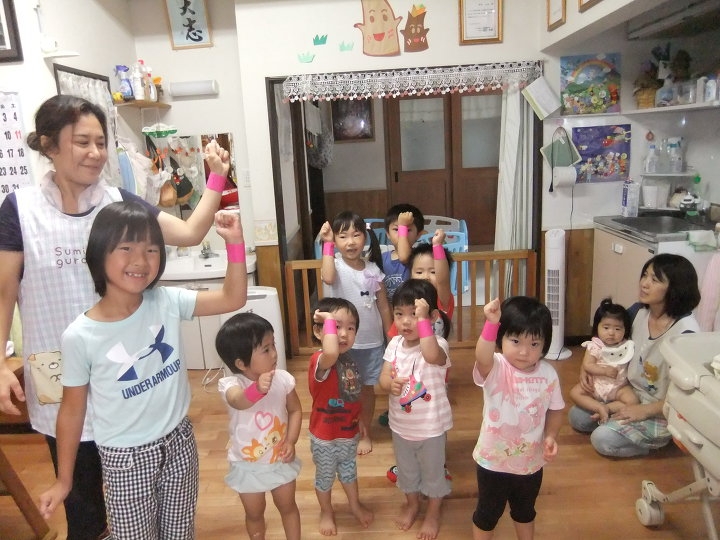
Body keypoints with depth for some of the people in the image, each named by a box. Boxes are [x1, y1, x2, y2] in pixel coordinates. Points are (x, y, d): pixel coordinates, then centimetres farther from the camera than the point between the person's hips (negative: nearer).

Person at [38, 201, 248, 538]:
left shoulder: (168, 303, -11)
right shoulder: (79, 336, -17)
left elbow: (233, 298, -10)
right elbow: (72, 409, -6)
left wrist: (235, 242, -22)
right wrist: (64, 480, 2)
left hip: (178, 442, 3)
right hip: (125, 458, -2)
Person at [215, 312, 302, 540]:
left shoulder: (283, 379, -18)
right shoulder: (231, 384, -28)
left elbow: (295, 410, -2)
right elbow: (239, 401, -53)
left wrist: (291, 441, -15)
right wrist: (258, 389, -74)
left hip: (280, 459, 2)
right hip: (248, 465, -2)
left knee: (287, 506, 22)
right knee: (254, 513, 21)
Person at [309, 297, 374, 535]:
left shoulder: (349, 360, -6)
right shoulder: (319, 360, -30)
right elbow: (331, 354, -57)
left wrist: (358, 419, 17)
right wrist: (329, 320, -47)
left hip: (349, 432, 6)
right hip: (325, 436, -6)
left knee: (349, 470, 28)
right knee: (325, 476, 20)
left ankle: (355, 505, 52)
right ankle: (326, 512, 45)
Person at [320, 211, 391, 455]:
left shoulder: (373, 269, -3)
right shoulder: (336, 265, -13)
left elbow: (384, 306, 4)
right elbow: (328, 278, -39)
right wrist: (327, 245, -31)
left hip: (372, 341, 3)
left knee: (367, 388, 17)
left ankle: (365, 433, 36)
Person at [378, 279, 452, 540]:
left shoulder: (438, 344, -25)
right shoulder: (394, 344, -7)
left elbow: (431, 356, -49)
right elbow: (383, 377, -6)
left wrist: (423, 319, -46)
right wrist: (390, 383, -29)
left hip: (431, 427, -5)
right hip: (400, 424, 5)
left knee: (433, 471, 19)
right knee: (406, 469, 26)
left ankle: (433, 512, 44)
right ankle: (412, 503, 53)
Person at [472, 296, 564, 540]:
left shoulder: (548, 374, -12)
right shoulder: (495, 368, -25)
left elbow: (554, 410, 3)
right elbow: (482, 357, -49)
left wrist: (551, 436, -14)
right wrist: (491, 324, -63)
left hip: (531, 462, 4)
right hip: (493, 460, -3)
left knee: (525, 511, 30)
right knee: (487, 513, 19)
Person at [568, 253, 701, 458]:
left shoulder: (685, 334, -28)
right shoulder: (639, 312, -8)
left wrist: (644, 411, -21)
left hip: (661, 413, -6)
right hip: (628, 395, 7)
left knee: (603, 439, -20)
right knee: (576, 417, 0)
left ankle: (657, 440, 3)